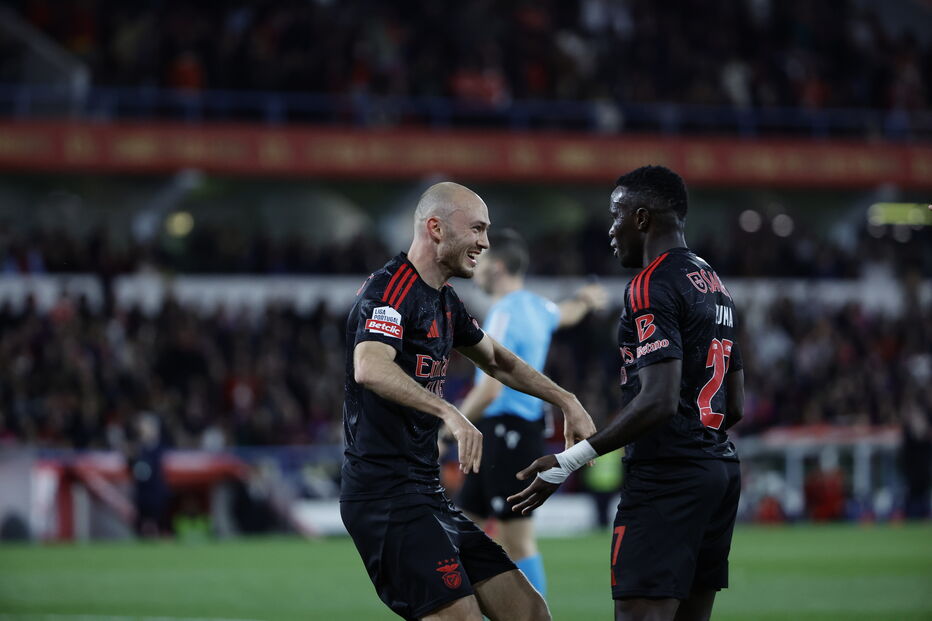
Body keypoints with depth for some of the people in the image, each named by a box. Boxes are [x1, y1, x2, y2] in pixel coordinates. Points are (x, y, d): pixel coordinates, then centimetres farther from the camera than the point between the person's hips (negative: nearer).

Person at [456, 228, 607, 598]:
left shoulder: (504, 315, -16)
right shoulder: (535, 306, 12)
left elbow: (490, 391, -23)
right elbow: (567, 314, 37)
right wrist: (586, 299, 57)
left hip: (508, 433, -10)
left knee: (517, 543, -6)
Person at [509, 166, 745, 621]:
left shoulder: (651, 286, -11)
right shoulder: (714, 285, 18)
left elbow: (659, 401, -21)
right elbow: (735, 407, 21)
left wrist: (570, 462, -20)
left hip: (665, 480, -10)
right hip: (720, 469, 10)